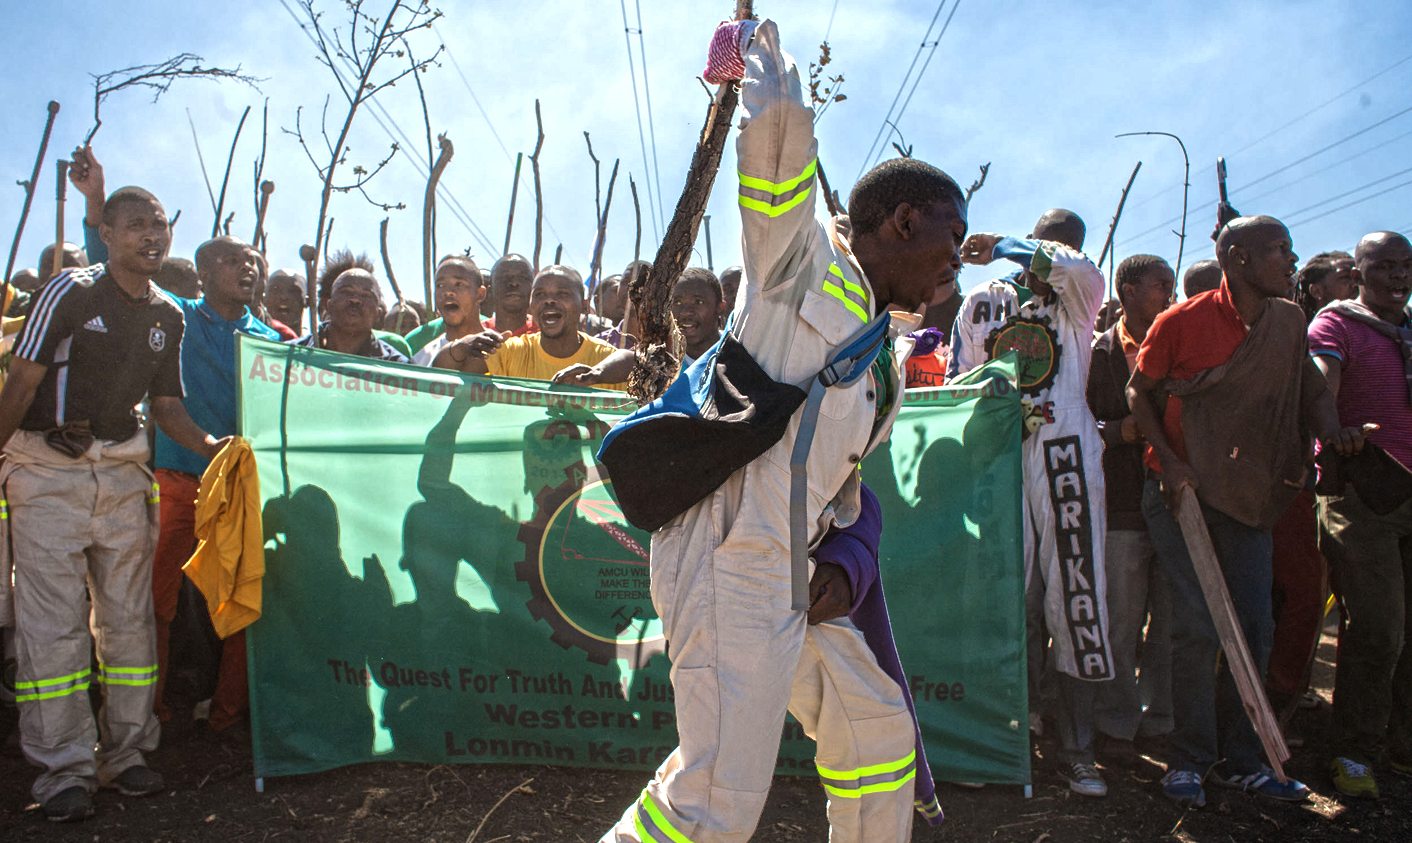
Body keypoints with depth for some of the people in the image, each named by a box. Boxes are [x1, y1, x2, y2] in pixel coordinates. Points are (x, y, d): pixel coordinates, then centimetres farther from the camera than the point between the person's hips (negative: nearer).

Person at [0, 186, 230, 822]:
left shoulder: (168, 317, 10)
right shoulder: (71, 293, -7)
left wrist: (207, 444, -4)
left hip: (122, 469, 5)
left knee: (128, 613, 7)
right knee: (53, 619, -3)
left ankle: (125, 752, 19)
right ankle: (64, 769, 7)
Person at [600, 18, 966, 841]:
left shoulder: (883, 355, 21)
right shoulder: (804, 260, -5)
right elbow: (781, 120, -15)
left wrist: (842, 559, 13)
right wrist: (758, 48, 2)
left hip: (794, 575, 10)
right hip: (732, 562, -10)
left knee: (875, 724, 19)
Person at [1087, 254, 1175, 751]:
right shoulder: (1099, 352, 4)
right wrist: (1122, 431, -16)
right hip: (1122, 509, -3)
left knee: (1173, 621, 5)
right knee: (1121, 623, 2)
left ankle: (1162, 718, 19)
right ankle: (1120, 720, 15)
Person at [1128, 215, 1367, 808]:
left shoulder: (1288, 320, 5)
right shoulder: (1181, 322, -9)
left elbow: (1308, 384, 13)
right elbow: (1138, 392, -2)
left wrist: (1330, 428, -9)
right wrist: (1168, 462, -13)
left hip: (1250, 493, 5)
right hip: (1183, 490, -5)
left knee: (1254, 627, 6)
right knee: (1197, 626, -9)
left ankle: (1239, 761, 19)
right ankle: (1189, 759, 7)